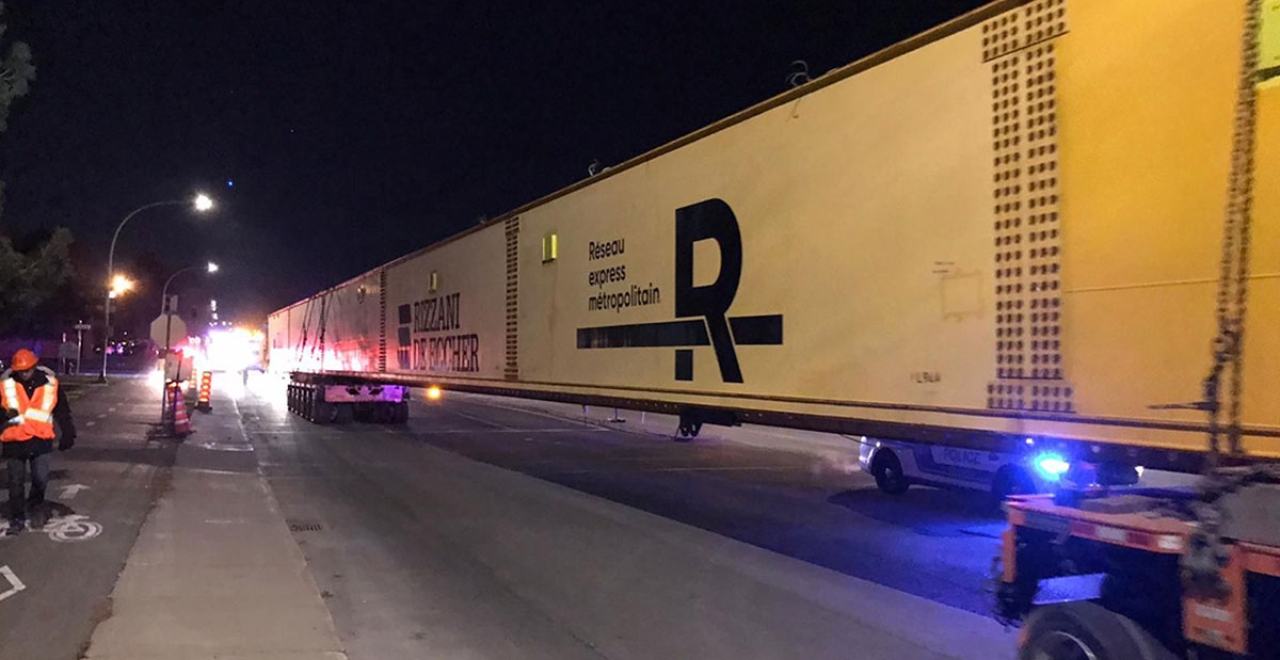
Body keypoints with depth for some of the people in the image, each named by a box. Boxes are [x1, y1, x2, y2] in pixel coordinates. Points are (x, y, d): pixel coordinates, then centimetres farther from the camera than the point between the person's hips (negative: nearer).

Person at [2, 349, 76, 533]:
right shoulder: (6, 384, -5)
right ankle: (17, 518, 21)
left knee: (41, 478, -2)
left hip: (40, 440, 0)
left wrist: (68, 434, 7)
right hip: (14, 441, 0)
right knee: (16, 482, 8)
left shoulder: (49, 383, -3)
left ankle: (36, 506, 25)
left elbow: (62, 410, 6)